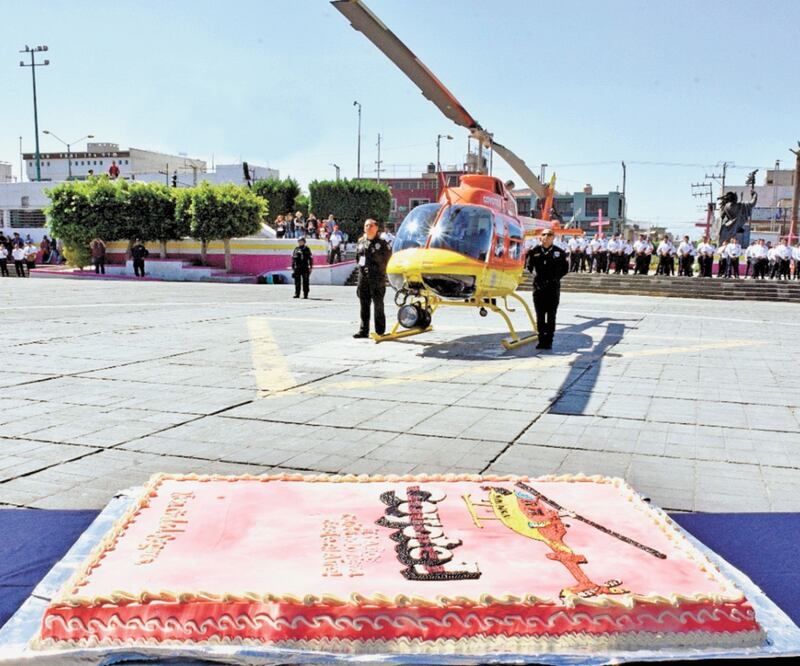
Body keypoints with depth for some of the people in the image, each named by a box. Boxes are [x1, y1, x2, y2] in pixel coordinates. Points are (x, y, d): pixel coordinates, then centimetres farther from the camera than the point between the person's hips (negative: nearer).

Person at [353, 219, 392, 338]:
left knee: (378, 305, -2)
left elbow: (386, 258, -4)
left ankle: (380, 331, 4)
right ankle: (364, 330, 15)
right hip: (363, 276, 6)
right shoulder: (360, 242, 15)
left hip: (377, 278, -6)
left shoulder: (381, 243, -2)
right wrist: (361, 265, 12)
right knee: (364, 305, 9)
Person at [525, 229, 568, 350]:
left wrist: (556, 277, 1)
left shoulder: (559, 252, 1)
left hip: (553, 287, -1)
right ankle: (541, 341, 13)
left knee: (551, 316, 1)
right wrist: (536, 275, 6)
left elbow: (565, 269, 9)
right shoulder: (535, 251, 3)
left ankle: (549, 341, 6)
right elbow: (529, 265, 15)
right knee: (540, 316, 6)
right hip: (538, 287, 1)